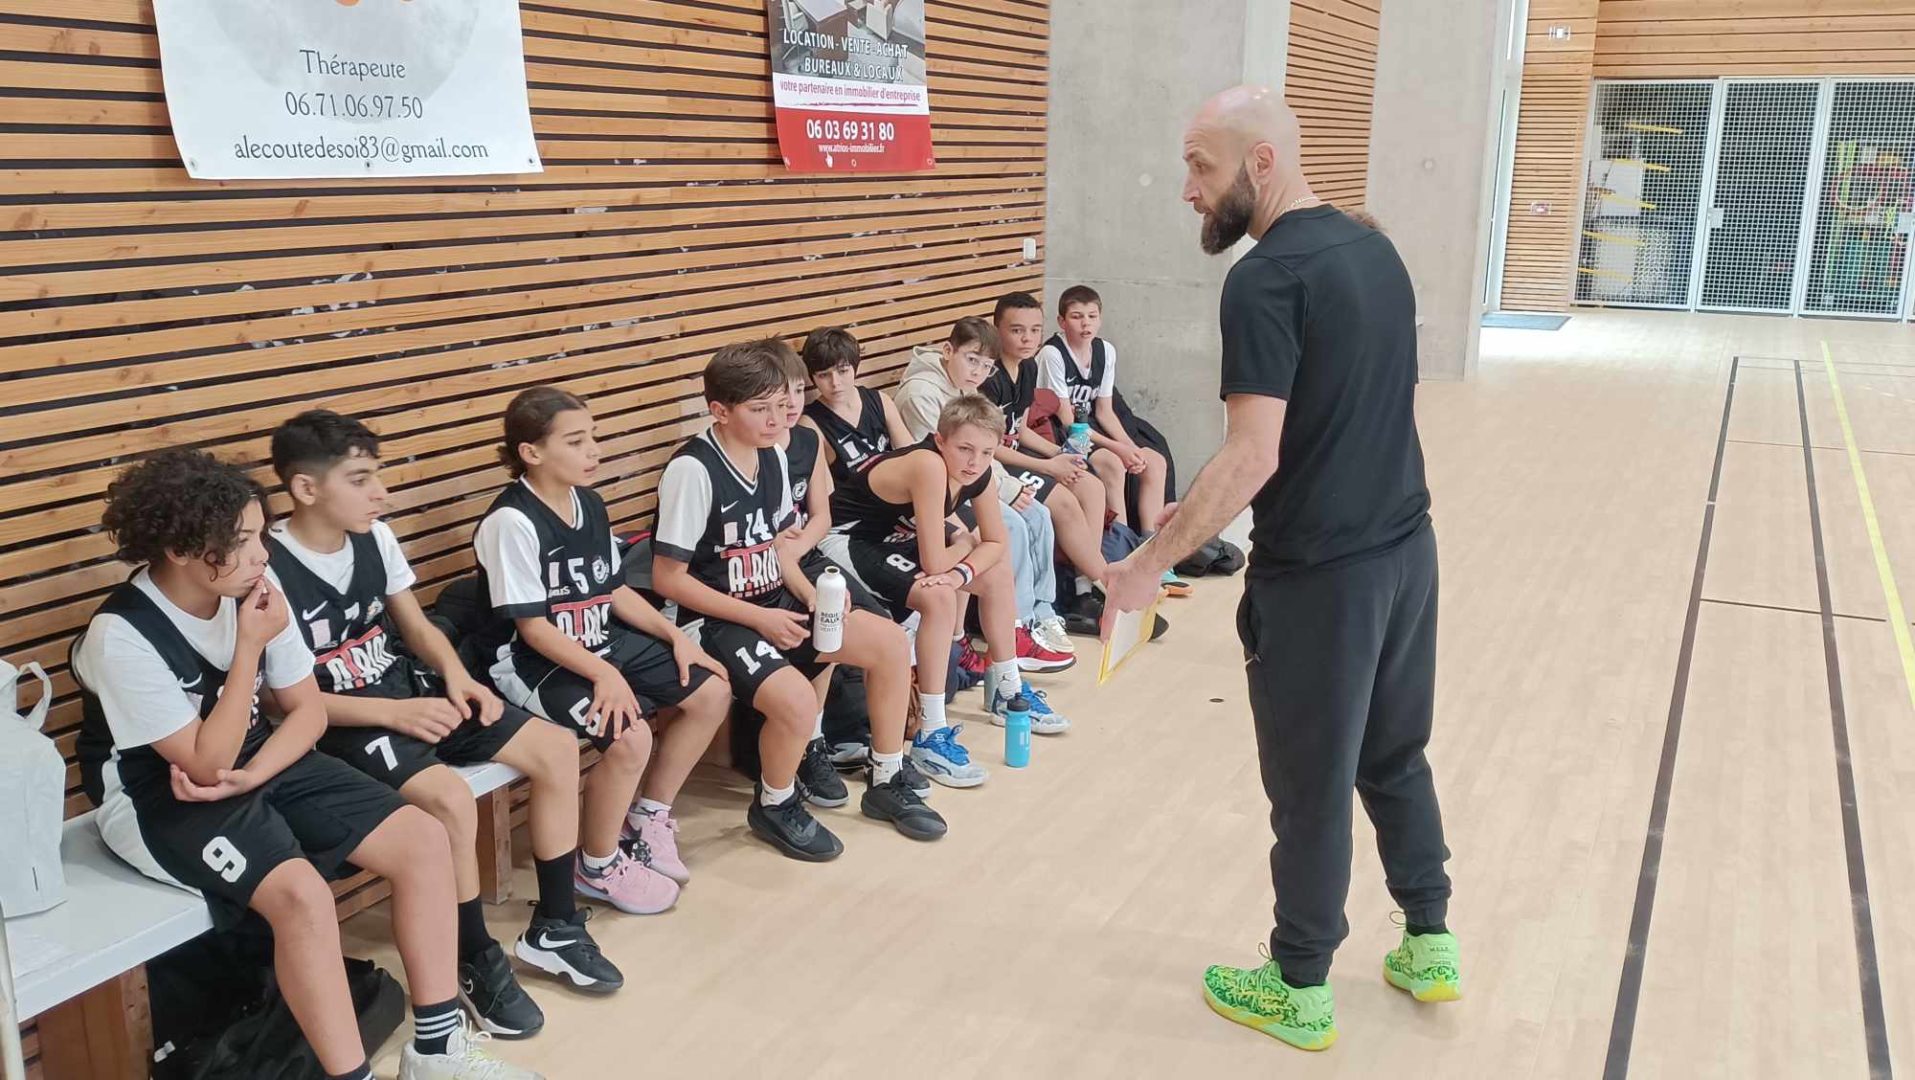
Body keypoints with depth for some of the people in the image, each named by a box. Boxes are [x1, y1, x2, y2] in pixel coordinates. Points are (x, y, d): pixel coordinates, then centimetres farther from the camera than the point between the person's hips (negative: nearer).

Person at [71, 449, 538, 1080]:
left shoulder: (251, 594, -7)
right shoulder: (122, 636, -24)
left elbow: (308, 708, 2)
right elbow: (206, 765, -23)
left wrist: (248, 776, -16)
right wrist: (250, 646, -27)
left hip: (258, 762, 6)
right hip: (158, 798, -6)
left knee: (424, 840, -9)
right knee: (301, 893, -32)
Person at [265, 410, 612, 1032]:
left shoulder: (375, 537, 3)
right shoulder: (269, 569, -18)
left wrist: (454, 674, -9)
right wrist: (393, 714, -23)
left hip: (410, 690, 8)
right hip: (341, 725, -8)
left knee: (558, 750, -3)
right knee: (452, 800, -33)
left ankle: (554, 926, 10)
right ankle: (477, 963, -8)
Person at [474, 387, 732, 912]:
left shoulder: (589, 503, 5)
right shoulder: (512, 522, -20)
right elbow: (532, 628, -21)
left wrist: (676, 635, 4)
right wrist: (604, 674, -29)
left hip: (603, 643, 9)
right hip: (535, 662, -9)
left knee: (712, 691, 1)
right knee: (630, 736, -30)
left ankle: (649, 817, 18)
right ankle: (598, 867, -4)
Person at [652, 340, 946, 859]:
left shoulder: (773, 456, 4)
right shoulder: (693, 470, -19)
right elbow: (668, 578, -18)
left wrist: (813, 597, -4)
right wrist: (758, 619, -19)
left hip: (776, 604, 8)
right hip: (719, 620, -8)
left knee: (890, 642, -3)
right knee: (798, 701, -31)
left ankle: (885, 782, 14)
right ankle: (774, 806, 1)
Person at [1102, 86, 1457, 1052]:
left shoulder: (1266, 279, -18)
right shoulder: (1374, 249, 7)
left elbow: (1252, 459, -25)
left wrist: (1151, 563, -17)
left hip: (1319, 575, -8)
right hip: (1404, 550, 8)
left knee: (1312, 788, 7)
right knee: (1395, 758, 22)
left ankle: (1299, 992, 24)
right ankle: (1429, 946, 37)